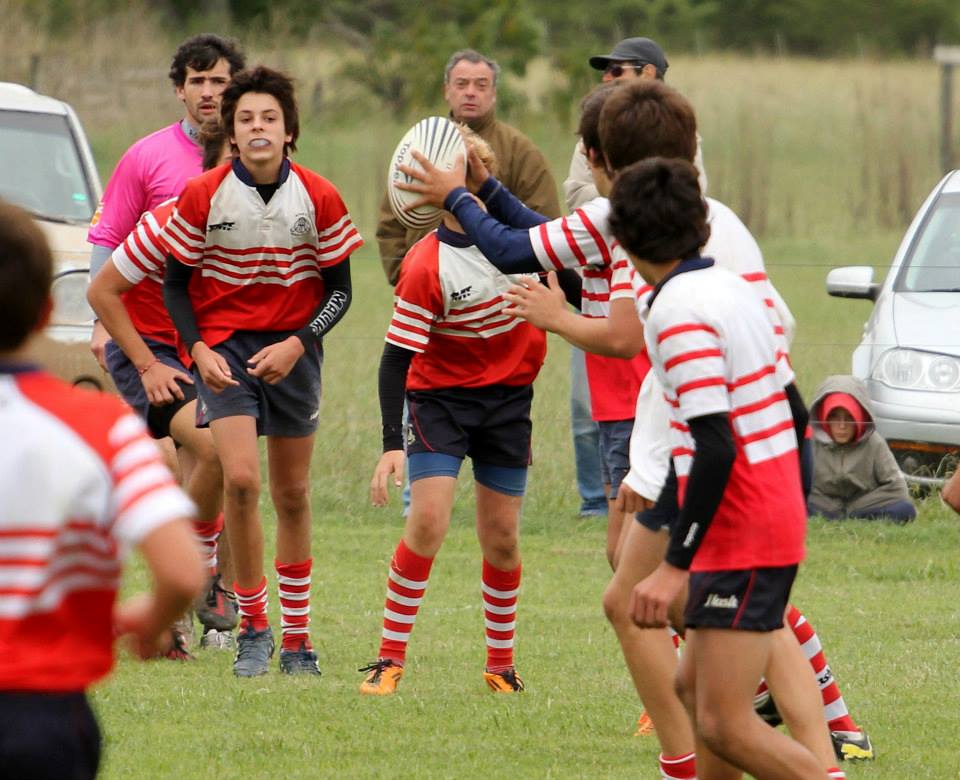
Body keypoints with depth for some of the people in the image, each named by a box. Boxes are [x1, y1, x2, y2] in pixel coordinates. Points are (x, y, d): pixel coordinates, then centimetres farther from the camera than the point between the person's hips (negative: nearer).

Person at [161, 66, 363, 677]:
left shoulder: (319, 198, -6)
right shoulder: (202, 197, -8)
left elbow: (339, 289, 1)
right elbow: (176, 283, 2)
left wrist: (296, 345, -13)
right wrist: (199, 348, -12)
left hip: (293, 350, 2)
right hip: (223, 345, -1)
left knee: (292, 495, 7)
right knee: (241, 478, -18)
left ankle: (298, 636, 21)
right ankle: (253, 627, -5)